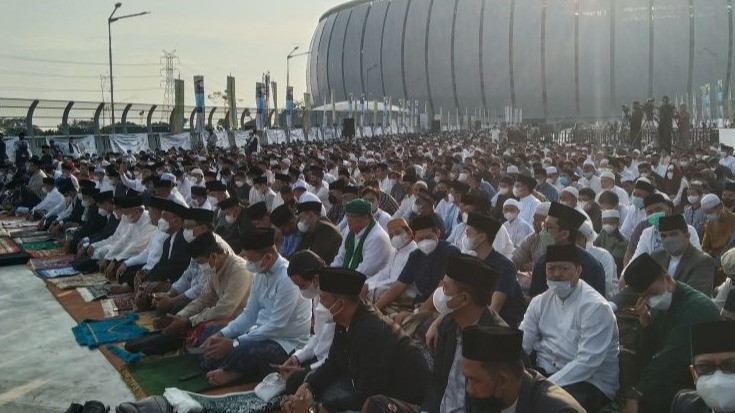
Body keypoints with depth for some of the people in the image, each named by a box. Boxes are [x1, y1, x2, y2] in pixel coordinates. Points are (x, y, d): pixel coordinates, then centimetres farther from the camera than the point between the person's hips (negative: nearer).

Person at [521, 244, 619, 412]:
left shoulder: (595, 306, -13)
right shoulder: (540, 302, 8)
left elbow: (586, 363, -21)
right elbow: (520, 345, 1)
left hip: (591, 382, -5)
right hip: (545, 372, 6)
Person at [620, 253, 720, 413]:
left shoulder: (697, 307, -17)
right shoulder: (659, 307, 6)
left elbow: (671, 359, -25)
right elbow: (644, 360, 6)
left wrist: (636, 394, -28)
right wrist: (644, 323, -9)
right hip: (670, 380, 7)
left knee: (643, 399, -27)